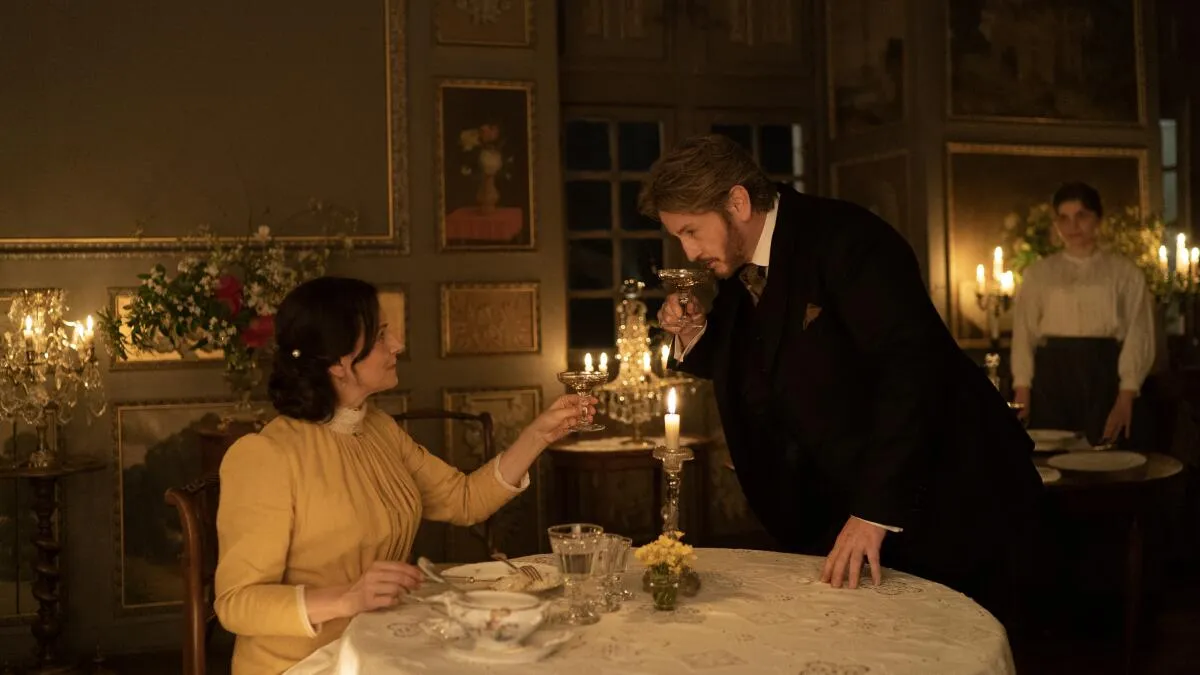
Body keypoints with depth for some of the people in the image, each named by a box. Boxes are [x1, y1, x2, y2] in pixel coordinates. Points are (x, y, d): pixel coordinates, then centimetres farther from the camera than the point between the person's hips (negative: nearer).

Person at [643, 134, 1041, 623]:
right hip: (836, 509, 7)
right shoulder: (737, 273, 6)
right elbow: (754, 381, 17)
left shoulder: (844, 238, -18)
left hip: (944, 503, -7)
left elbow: (913, 364, -28)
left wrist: (877, 511, -31)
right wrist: (695, 333, -3)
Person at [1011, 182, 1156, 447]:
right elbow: (1024, 334, 5)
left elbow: (1138, 335, 1)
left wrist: (1126, 396, -9)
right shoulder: (1037, 273, 9)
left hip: (1104, 375, 0)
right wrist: (1022, 391, -6)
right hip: (1052, 376, 1)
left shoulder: (1125, 272, 6)